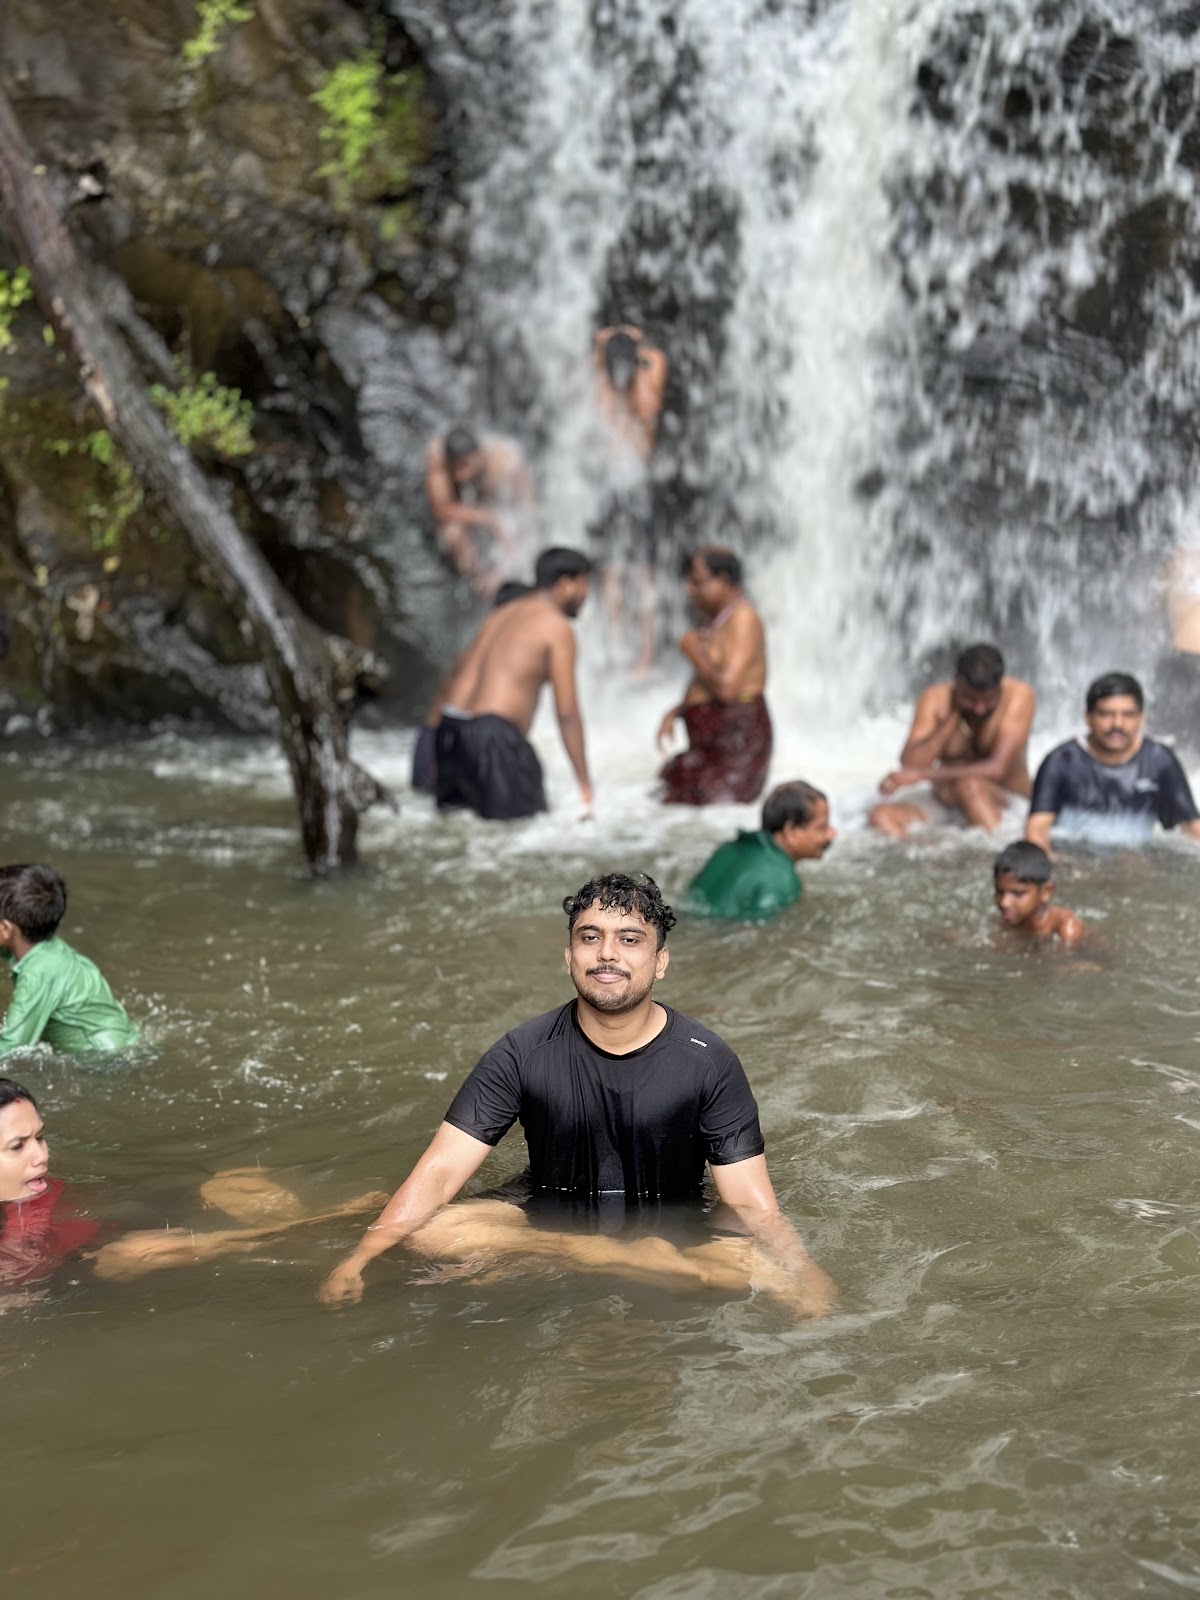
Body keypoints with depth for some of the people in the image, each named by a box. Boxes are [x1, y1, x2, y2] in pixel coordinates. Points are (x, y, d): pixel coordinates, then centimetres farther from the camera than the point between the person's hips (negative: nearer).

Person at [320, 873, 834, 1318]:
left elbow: (752, 1204, -11)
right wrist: (359, 1259, -27)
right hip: (551, 1225, 3)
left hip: (673, 1233, -3)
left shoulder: (708, 1063, -8)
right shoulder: (523, 1054, -6)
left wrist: (802, 1273, -32)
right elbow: (439, 1171, -11)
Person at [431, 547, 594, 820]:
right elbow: (567, 714, -6)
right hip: (492, 735, -8)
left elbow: (451, 680, 26)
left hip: (448, 728, 8)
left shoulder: (502, 614, 23)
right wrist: (585, 786, -2)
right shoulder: (557, 627, -2)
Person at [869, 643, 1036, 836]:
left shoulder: (1019, 696, -16)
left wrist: (921, 775, -26)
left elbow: (997, 769, -26)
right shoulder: (935, 699, -7)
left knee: (969, 785, -36)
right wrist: (952, 717, -22)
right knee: (881, 815, -23)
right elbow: (911, 764, -17)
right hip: (945, 804, 3)